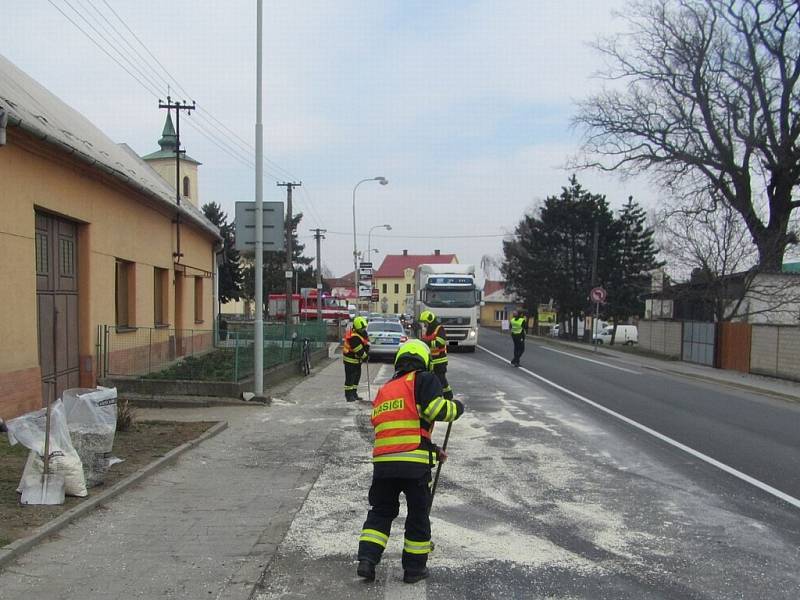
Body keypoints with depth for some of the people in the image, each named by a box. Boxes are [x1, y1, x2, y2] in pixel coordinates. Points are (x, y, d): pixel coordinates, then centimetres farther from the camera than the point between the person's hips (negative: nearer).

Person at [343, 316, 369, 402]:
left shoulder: (362, 332, 1)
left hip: (357, 360, 10)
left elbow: (366, 340, 9)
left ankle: (354, 394, 25)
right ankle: (348, 395, 0)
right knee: (350, 377, -6)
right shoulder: (354, 337, -28)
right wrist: (365, 356, -11)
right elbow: (359, 350, -25)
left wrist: (367, 346, -9)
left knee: (357, 376, 16)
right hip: (350, 360, -10)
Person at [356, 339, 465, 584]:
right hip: (414, 463, -5)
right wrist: (457, 407, 8)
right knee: (418, 514, 12)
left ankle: (367, 560, 9)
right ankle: (414, 568, 21)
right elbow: (437, 410, -13)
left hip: (383, 461, 5)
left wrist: (432, 451, 31)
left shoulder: (384, 390, 24)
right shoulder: (423, 380, 2)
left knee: (380, 511, 20)